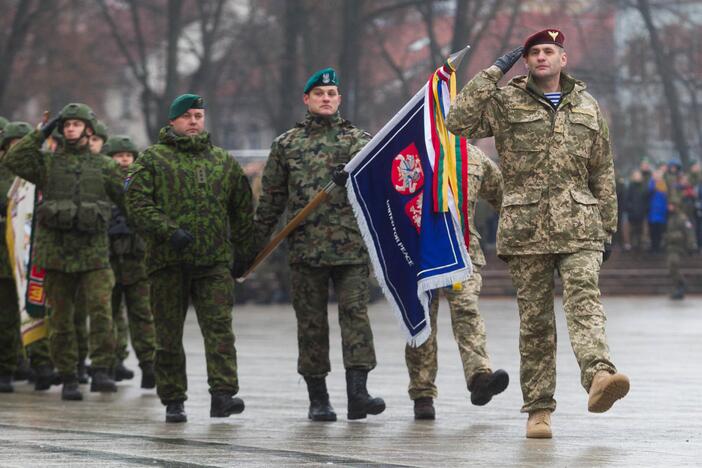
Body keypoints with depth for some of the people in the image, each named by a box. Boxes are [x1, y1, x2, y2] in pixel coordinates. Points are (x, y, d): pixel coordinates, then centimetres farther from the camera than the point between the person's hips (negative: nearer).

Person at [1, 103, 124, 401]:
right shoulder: (48, 164, 9)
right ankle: (68, 379, 12)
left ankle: (101, 373, -16)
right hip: (56, 252, 1)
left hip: (93, 253, 0)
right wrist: (41, 134, -3)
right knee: (61, 319, 4)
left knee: (101, 310, -17)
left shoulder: (103, 167, 12)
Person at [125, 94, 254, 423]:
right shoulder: (152, 159, 5)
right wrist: (169, 232, -18)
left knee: (220, 328, -12)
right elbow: (137, 205, -6)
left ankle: (223, 395, -18)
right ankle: (173, 401, 10)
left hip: (215, 261, 2)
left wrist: (242, 252, 18)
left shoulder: (224, 161, 17)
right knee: (169, 335, 3)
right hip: (168, 261, -2)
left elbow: (243, 209, 23)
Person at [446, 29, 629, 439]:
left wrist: (608, 229, 14)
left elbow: (603, 174, 18)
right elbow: (458, 121, -10)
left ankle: (599, 375, -40)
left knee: (585, 300, -20)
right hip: (525, 230, -1)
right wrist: (494, 73, -8)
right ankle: (539, 409, 6)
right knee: (535, 320, 2)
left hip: (578, 228, 1)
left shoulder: (587, 108, 15)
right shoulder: (505, 102, 7)